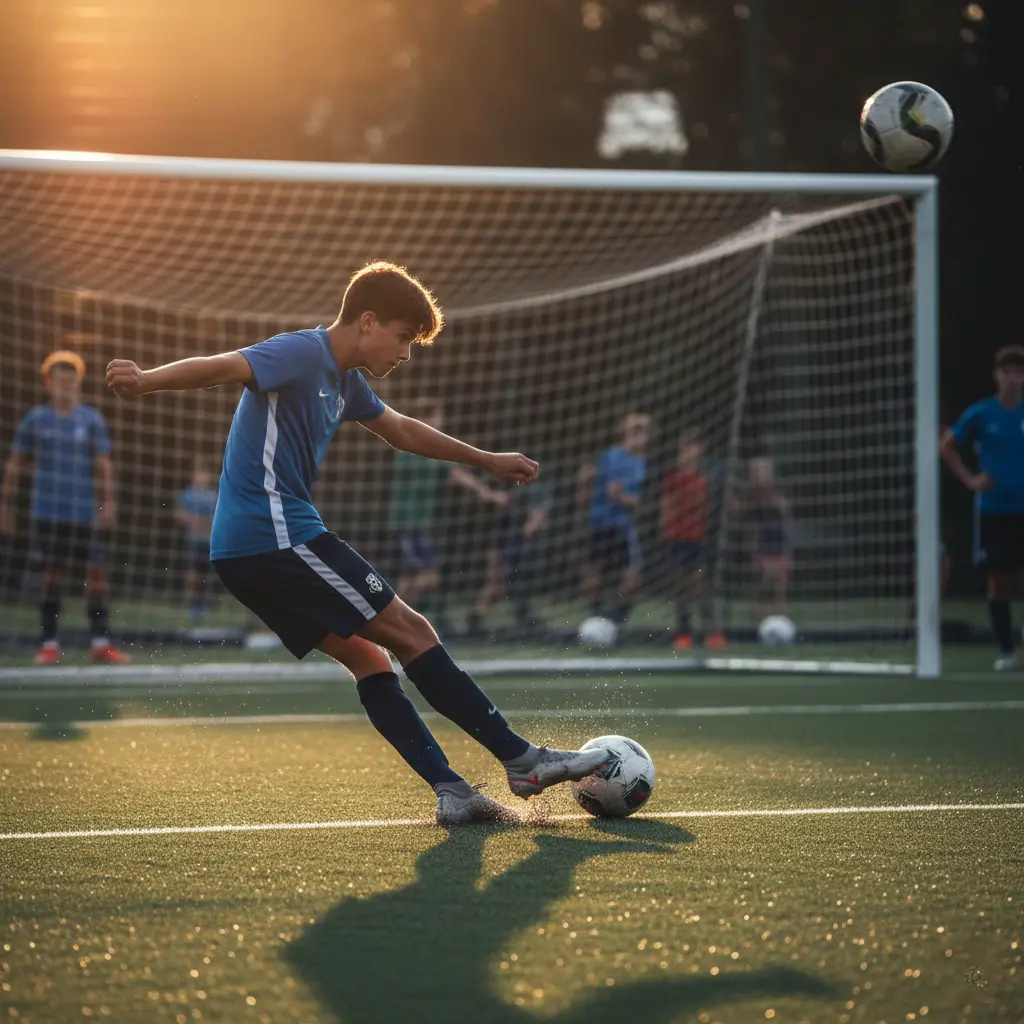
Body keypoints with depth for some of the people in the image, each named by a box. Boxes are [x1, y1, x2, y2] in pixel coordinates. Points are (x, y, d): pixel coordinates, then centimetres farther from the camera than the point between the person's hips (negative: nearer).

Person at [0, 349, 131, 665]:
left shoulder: (91, 419, 5)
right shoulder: (36, 419, 5)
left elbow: (103, 464, 3)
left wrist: (108, 502, -8)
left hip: (83, 512, 0)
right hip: (47, 511, 0)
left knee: (96, 572, -5)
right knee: (52, 573, -1)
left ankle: (100, 642, 1)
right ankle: (49, 644, 5)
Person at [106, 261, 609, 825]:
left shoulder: (342, 379, 19)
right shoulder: (301, 354, -11)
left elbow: (401, 430, 35)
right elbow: (221, 368, -27)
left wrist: (487, 460, 45)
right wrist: (143, 379, -46)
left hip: (246, 554, 10)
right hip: (277, 534, -10)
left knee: (368, 657, 7)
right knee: (409, 633, -5)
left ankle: (449, 789, 2)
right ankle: (521, 759, -2)